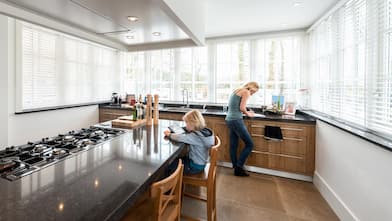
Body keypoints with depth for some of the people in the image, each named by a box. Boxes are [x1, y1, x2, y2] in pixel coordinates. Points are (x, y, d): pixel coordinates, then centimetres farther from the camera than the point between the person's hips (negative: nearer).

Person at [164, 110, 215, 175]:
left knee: (168, 164, 0)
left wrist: (169, 135, -16)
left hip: (195, 166, -9)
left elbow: (180, 137, -36)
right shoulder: (203, 131, -4)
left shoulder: (197, 136, -31)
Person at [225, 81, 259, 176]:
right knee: (249, 144, 2)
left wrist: (245, 112, 17)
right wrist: (248, 114, 4)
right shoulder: (246, 92, -5)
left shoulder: (236, 91, 20)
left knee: (233, 145, 12)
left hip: (229, 119, 9)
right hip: (236, 120, -9)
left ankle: (236, 167, 21)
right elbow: (242, 108, -14)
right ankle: (239, 166, 6)